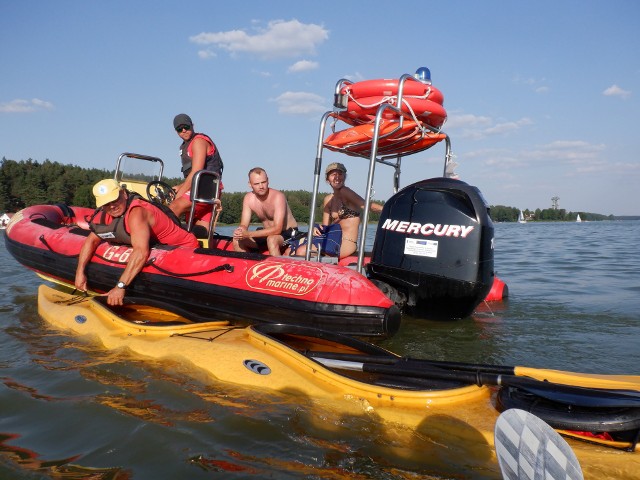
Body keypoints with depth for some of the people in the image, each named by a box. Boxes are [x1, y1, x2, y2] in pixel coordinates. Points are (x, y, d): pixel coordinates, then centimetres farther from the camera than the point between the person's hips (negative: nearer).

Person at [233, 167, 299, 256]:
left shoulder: (278, 196, -24)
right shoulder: (248, 198, -7)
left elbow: (277, 229, -30)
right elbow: (244, 225, -7)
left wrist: (249, 234, -36)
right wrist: (239, 232, -33)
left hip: (288, 233, -6)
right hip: (268, 233, 6)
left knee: (272, 240, -37)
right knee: (237, 241, -8)